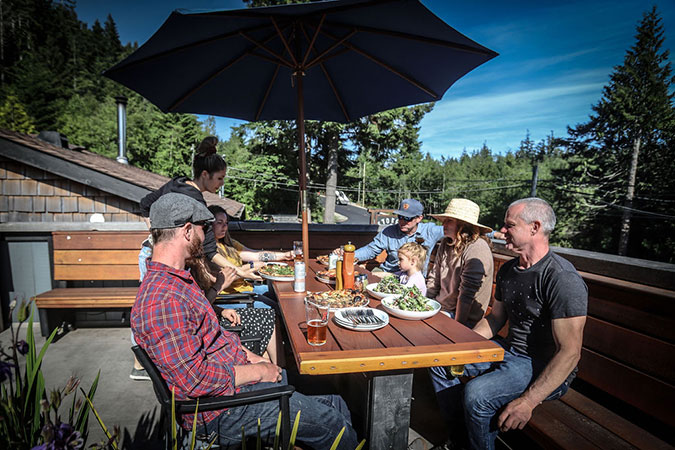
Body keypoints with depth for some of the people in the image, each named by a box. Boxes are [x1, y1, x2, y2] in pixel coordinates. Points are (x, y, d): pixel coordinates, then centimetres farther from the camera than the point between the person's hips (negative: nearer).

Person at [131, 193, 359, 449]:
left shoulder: (177, 280, 9)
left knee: (336, 405, 10)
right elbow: (195, 379, -26)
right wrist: (258, 371, -14)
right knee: (331, 423, -1)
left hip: (237, 375, 9)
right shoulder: (162, 299, -25)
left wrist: (250, 357, 6)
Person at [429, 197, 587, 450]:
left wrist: (528, 401, -28)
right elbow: (495, 318, 14)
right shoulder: (508, 270, 5)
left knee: (476, 393, -30)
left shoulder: (562, 279, -23)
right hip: (509, 352, 9)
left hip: (544, 368, -8)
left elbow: (569, 352, -25)